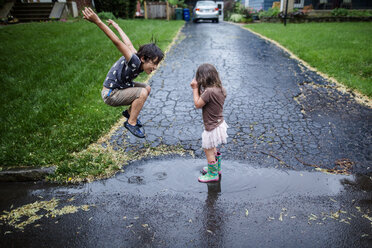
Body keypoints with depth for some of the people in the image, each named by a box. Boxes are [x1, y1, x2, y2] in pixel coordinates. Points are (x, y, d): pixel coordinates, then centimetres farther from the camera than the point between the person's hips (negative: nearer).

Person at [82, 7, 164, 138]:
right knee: (143, 93, -24)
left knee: (147, 88, 11)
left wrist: (115, 25, 24)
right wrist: (98, 22, -45)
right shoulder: (135, 62, -30)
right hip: (110, 94, -9)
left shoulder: (137, 57, -4)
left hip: (121, 87, 10)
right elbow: (117, 42, -39)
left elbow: (128, 43, 9)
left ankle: (129, 112, 24)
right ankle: (131, 123, -9)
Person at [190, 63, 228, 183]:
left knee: (208, 151, 11)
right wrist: (198, 89, 0)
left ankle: (213, 174, 28)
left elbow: (197, 104, -18)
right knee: (212, 148, 28)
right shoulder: (221, 89, -3)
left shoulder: (209, 91, -30)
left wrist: (195, 89, -11)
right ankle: (216, 168, 46)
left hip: (212, 127, -9)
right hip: (219, 123, 9)